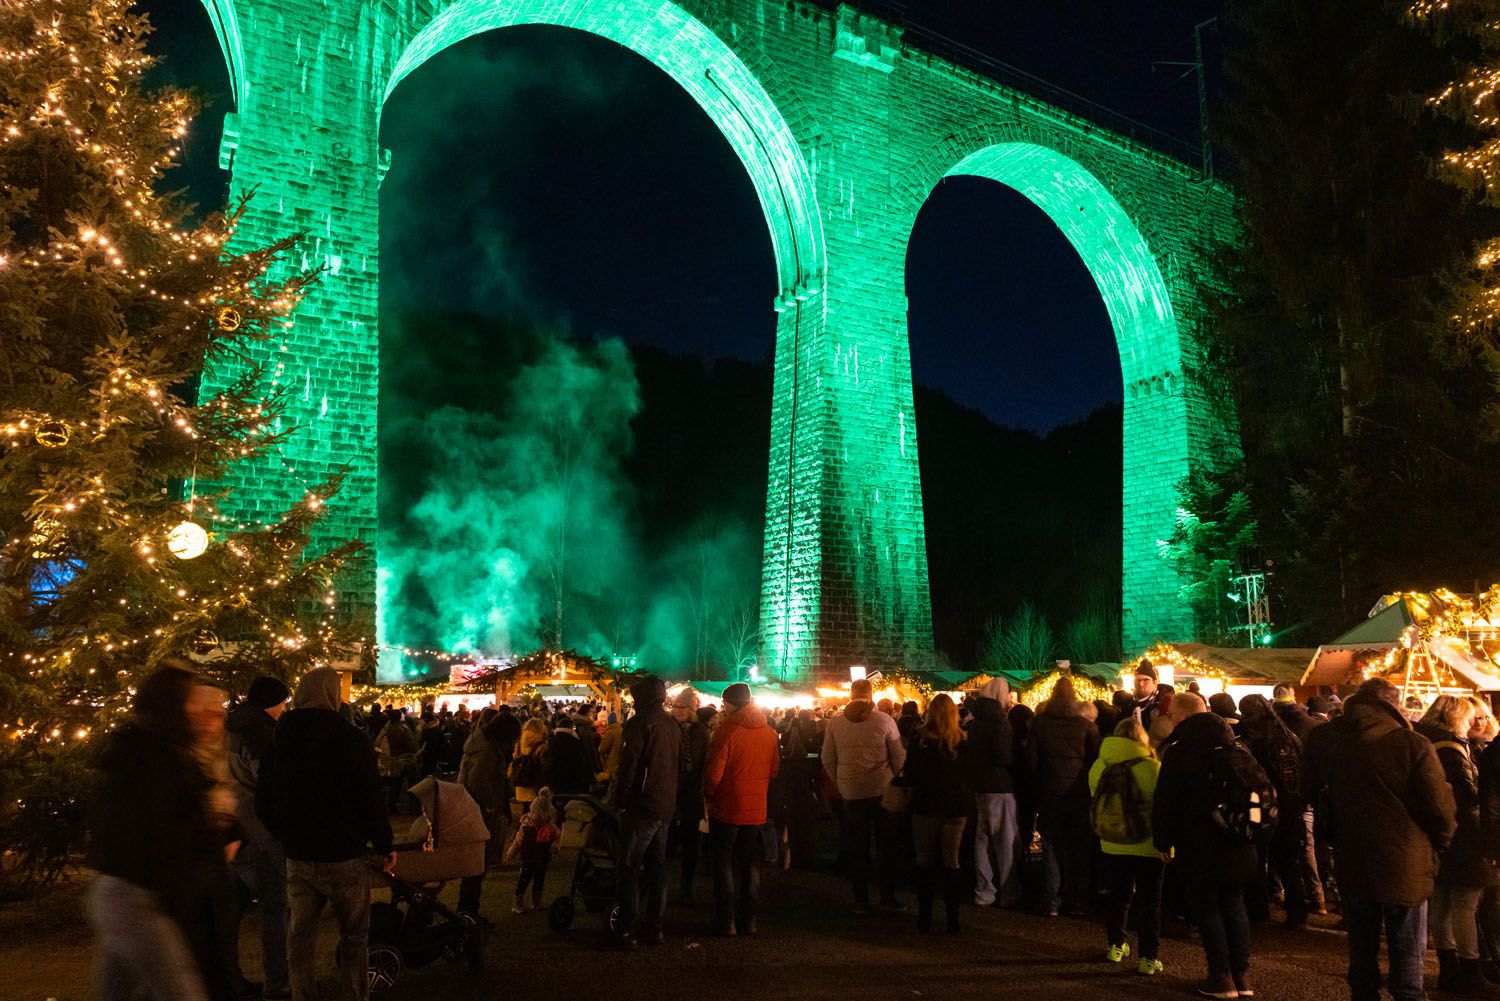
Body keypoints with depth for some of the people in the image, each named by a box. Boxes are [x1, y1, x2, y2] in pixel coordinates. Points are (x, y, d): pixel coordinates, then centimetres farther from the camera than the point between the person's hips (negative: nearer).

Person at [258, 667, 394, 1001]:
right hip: (343, 854, -5)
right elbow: (371, 801, -14)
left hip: (297, 855, 5)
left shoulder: (278, 740, 2)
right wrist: (385, 845, -3)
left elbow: (264, 802, 12)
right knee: (353, 934, 8)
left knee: (301, 933, 16)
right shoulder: (349, 739, -14)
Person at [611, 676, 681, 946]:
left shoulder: (640, 723, -13)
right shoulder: (673, 725, 11)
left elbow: (628, 765, -18)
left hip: (642, 805, -7)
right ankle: (653, 928, 17)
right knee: (657, 866, 13)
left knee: (630, 868, -1)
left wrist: (617, 799, -10)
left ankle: (628, 930, -2)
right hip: (666, 806, 7)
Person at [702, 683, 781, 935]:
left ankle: (726, 921, 8)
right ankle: (748, 920, 19)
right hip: (756, 810, 5)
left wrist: (708, 795, 1)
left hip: (726, 808, -5)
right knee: (750, 864, 14)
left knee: (723, 862, 7)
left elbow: (714, 772, -16)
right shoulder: (769, 732, 0)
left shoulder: (726, 730, -16)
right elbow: (775, 769, 7)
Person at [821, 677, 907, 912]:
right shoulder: (884, 721, -8)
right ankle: (888, 895, 17)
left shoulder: (835, 723, -1)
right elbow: (899, 757, -3)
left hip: (851, 793, 1)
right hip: (883, 791, -1)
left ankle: (861, 899, 14)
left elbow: (827, 760, 5)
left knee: (857, 848, 10)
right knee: (886, 845, 13)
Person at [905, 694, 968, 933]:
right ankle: (952, 919, 9)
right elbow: (969, 774, 4)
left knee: (925, 861, 10)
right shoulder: (962, 740, -5)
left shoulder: (920, 738, -9)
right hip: (956, 807, 1)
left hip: (926, 807, -1)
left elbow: (910, 773, -3)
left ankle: (924, 918, 12)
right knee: (952, 862, 9)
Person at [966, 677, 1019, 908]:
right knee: (1005, 842, 1)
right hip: (1000, 788, -8)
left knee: (982, 839, 13)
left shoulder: (974, 722, 10)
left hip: (978, 787, 8)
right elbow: (1003, 757, -22)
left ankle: (984, 893, 20)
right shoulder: (998, 722, -16)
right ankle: (1009, 894, 7)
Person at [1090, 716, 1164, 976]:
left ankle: (1116, 945, 31)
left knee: (1118, 897, 20)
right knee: (1149, 903, 9)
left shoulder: (1097, 767, -6)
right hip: (1148, 847, -3)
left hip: (1112, 846, 3)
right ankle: (1148, 958, 11)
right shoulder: (1153, 768, -18)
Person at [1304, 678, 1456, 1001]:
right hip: (1406, 866, -3)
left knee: (1362, 953, 17)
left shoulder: (1322, 740, -4)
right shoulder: (1413, 745, -17)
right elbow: (1441, 810, -13)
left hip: (1352, 866, 3)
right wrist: (1439, 842, 7)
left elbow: (1310, 793, 9)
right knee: (1407, 960, 9)